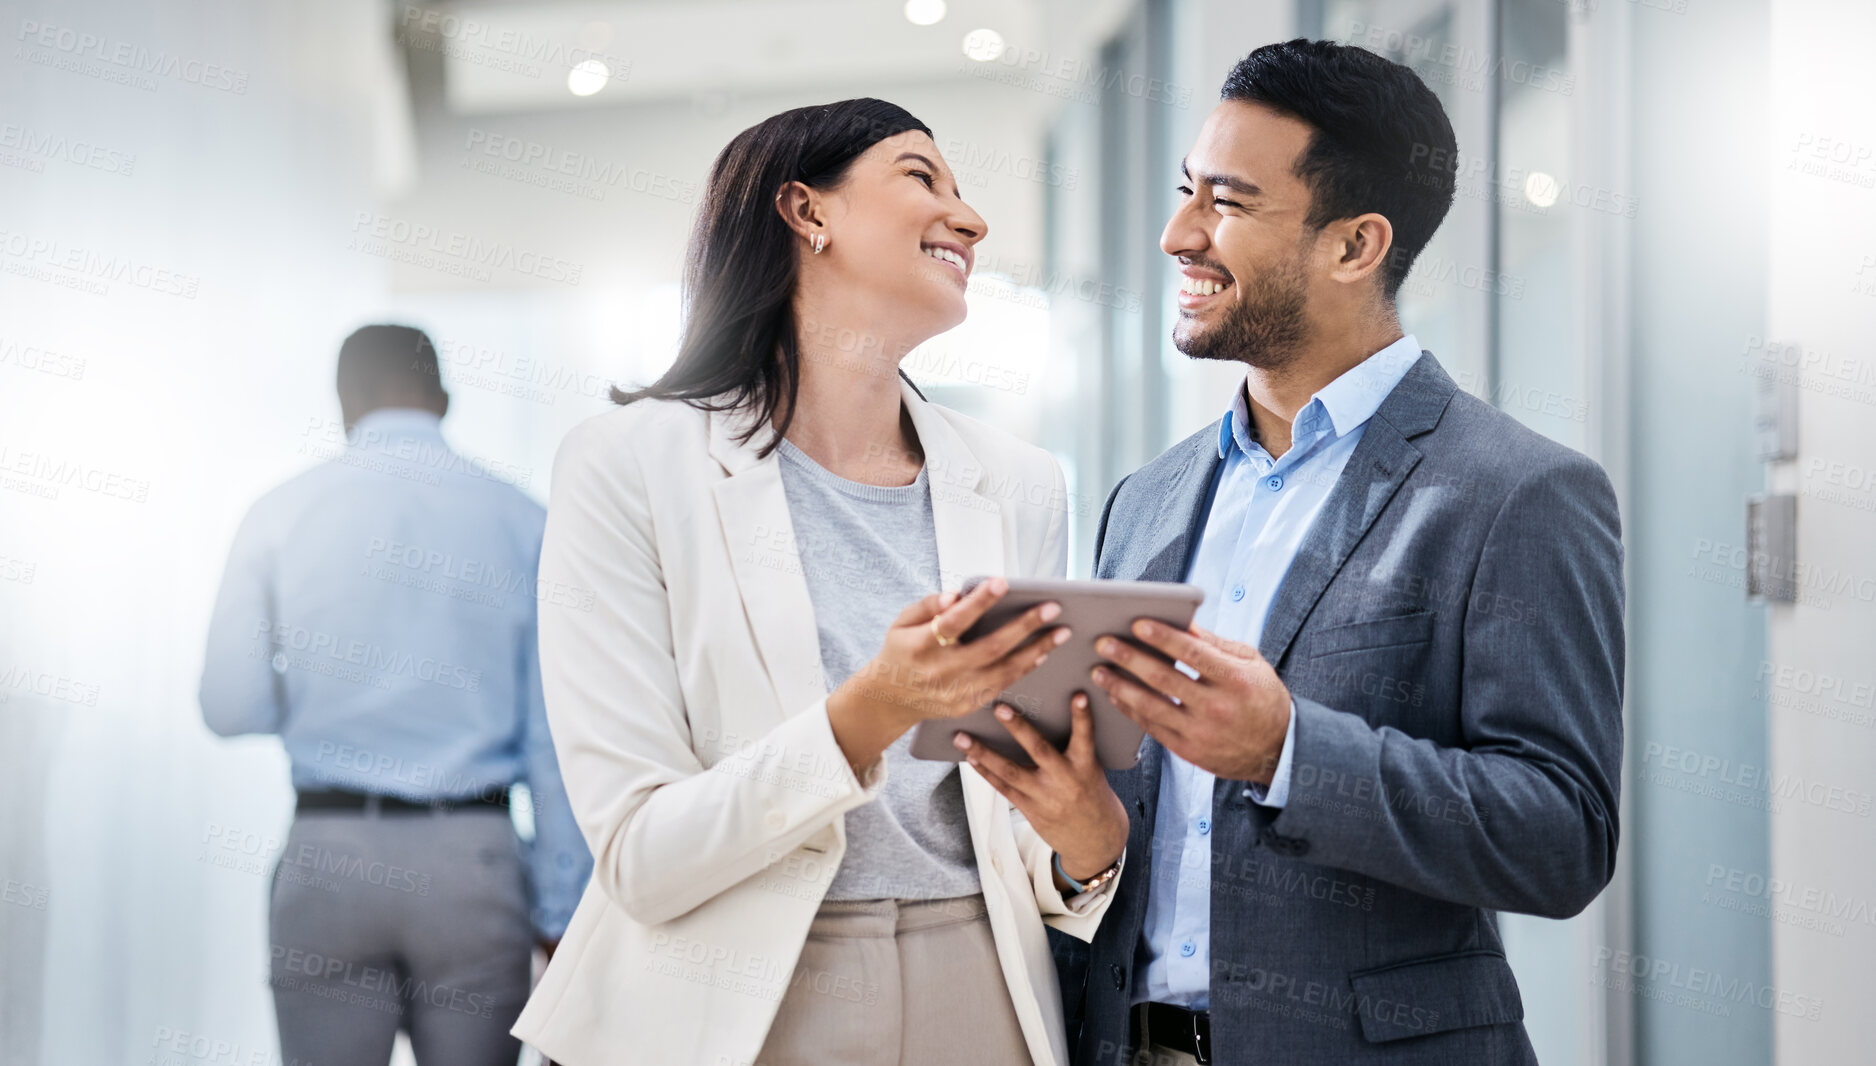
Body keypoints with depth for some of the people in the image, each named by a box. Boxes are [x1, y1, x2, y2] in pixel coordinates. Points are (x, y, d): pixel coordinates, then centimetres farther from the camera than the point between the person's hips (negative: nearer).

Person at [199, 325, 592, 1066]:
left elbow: (231, 707, 1)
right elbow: (556, 736, -1)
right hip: (474, 859, 0)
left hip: (329, 859, 0)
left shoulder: (279, 515, 2)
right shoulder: (523, 522, 2)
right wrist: (560, 909, 4)